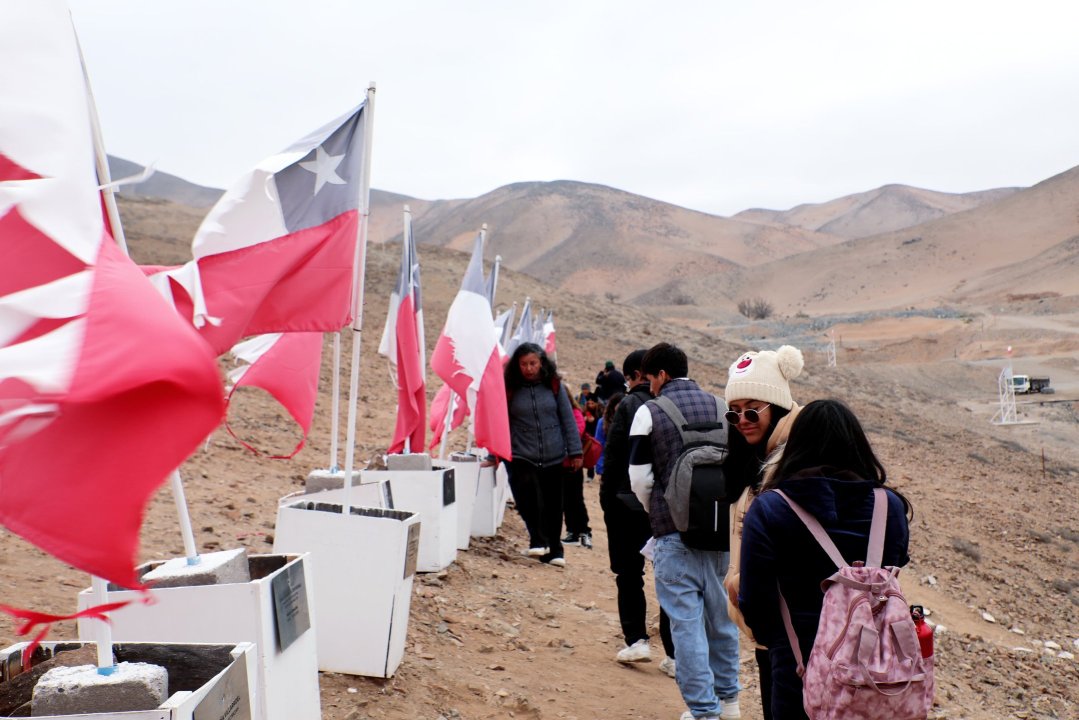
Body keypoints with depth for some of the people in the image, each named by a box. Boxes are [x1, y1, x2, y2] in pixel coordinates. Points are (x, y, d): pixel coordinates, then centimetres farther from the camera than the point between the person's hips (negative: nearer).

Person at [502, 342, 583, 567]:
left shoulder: (554, 386, 2)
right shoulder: (510, 389, 0)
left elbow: (568, 419, 5)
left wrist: (575, 452, 3)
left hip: (553, 458, 2)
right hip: (522, 457, -1)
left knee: (553, 506, 7)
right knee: (527, 496, -25)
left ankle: (553, 550, 22)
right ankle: (538, 541, -12)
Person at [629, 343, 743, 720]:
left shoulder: (649, 412, -6)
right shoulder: (720, 406, 6)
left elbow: (640, 478, -4)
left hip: (675, 530, -5)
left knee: (685, 617, 1)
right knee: (720, 610, 17)